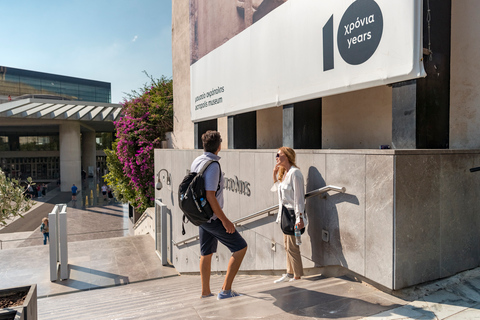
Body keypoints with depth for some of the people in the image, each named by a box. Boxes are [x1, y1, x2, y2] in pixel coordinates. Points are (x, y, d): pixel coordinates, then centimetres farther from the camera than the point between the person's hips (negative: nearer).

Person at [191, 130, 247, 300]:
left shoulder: (196, 162, 5)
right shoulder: (212, 166, -22)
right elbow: (210, 197, -25)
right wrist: (225, 221, -20)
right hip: (213, 217, -9)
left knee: (206, 253, 20)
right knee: (240, 247, 1)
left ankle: (205, 291, 31)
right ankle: (225, 290, 2)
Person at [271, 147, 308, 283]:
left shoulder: (294, 173, -15)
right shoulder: (283, 173, 12)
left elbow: (299, 197, -18)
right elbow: (275, 188, 27)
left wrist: (299, 218, -20)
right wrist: (274, 173, 14)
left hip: (293, 214, -9)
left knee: (292, 246, -3)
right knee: (287, 245, 14)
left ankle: (297, 276, 10)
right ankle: (290, 273, 25)